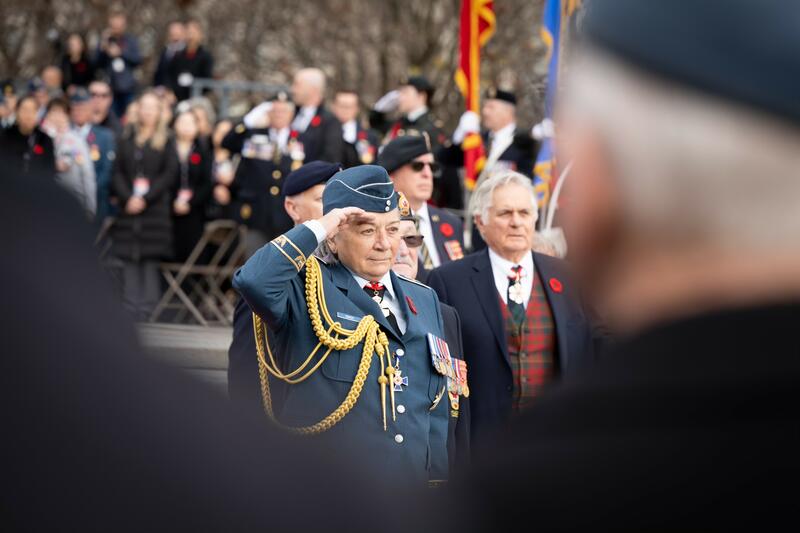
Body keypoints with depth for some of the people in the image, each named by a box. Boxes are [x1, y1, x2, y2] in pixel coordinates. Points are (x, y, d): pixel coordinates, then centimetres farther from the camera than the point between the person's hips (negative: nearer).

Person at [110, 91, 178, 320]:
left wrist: (145, 198, -11)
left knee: (150, 261, -7)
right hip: (128, 210, 3)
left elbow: (170, 174, -2)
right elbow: (118, 173, 8)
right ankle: (130, 312, 1)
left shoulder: (166, 142, 6)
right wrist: (128, 198, -9)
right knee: (129, 262, 0)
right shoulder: (126, 141, 14)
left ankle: (146, 311, -7)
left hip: (155, 209, -2)